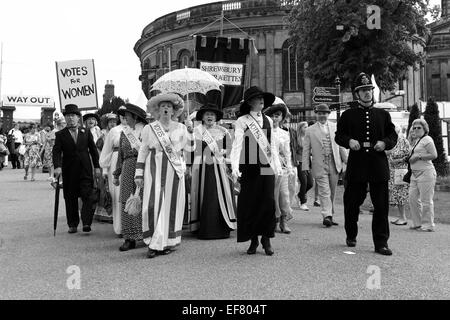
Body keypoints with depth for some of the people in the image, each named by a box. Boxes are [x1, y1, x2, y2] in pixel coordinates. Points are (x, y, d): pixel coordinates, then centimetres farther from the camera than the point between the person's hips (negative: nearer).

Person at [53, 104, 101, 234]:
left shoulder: (86, 132, 8)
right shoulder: (60, 134, 4)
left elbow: (93, 150, 10)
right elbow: (56, 152, -6)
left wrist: (97, 167, 4)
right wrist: (57, 167, -22)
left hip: (85, 171, 0)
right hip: (69, 172, 0)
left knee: (88, 196, -8)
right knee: (70, 199, 6)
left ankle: (86, 223, -5)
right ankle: (72, 225, 16)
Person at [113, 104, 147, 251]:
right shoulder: (124, 133, 15)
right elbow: (121, 155, 19)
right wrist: (116, 174, 19)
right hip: (128, 168, 4)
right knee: (127, 202, -1)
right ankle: (130, 239, 4)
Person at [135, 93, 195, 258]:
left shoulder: (180, 127, 10)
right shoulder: (149, 128, 7)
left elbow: (190, 148, 2)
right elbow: (143, 151, 8)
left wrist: (191, 130, -7)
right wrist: (139, 174, 3)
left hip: (174, 170, 1)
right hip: (154, 170, -1)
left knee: (171, 204, 2)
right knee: (153, 204, -9)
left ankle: (167, 242, 13)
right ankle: (154, 242, 2)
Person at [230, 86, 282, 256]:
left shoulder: (268, 120, 13)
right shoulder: (242, 121, -2)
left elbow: (272, 145, 17)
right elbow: (237, 144, -8)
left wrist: (278, 165, 13)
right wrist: (235, 167, -18)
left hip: (267, 167, 4)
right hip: (249, 167, -3)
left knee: (268, 202, 1)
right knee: (250, 203, 2)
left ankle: (266, 239, 14)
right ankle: (253, 240, 16)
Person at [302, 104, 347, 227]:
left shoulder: (335, 127, 11)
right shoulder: (310, 130, 5)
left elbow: (341, 146, 13)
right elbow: (306, 149, 3)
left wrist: (346, 161, 8)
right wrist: (305, 165, -4)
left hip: (334, 164, 3)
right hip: (319, 165, -3)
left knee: (332, 192, 8)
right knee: (324, 191, -10)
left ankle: (330, 215, 19)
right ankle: (326, 216, -11)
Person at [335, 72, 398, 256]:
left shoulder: (383, 115, 13)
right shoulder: (348, 115, 7)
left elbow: (393, 136, 15)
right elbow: (338, 136, 8)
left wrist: (385, 143, -6)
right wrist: (349, 141, -12)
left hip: (379, 165, 1)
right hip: (356, 165, -1)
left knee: (381, 206, -1)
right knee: (352, 203, 8)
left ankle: (381, 243, 6)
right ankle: (351, 236, 29)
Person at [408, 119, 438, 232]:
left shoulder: (427, 139, -8)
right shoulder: (417, 140, 19)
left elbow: (434, 155, -16)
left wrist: (418, 157, -15)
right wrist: (410, 158, 11)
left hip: (425, 173, -9)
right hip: (415, 174, 9)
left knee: (426, 200, -4)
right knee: (413, 198, 8)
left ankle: (428, 225, 4)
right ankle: (418, 223, 17)